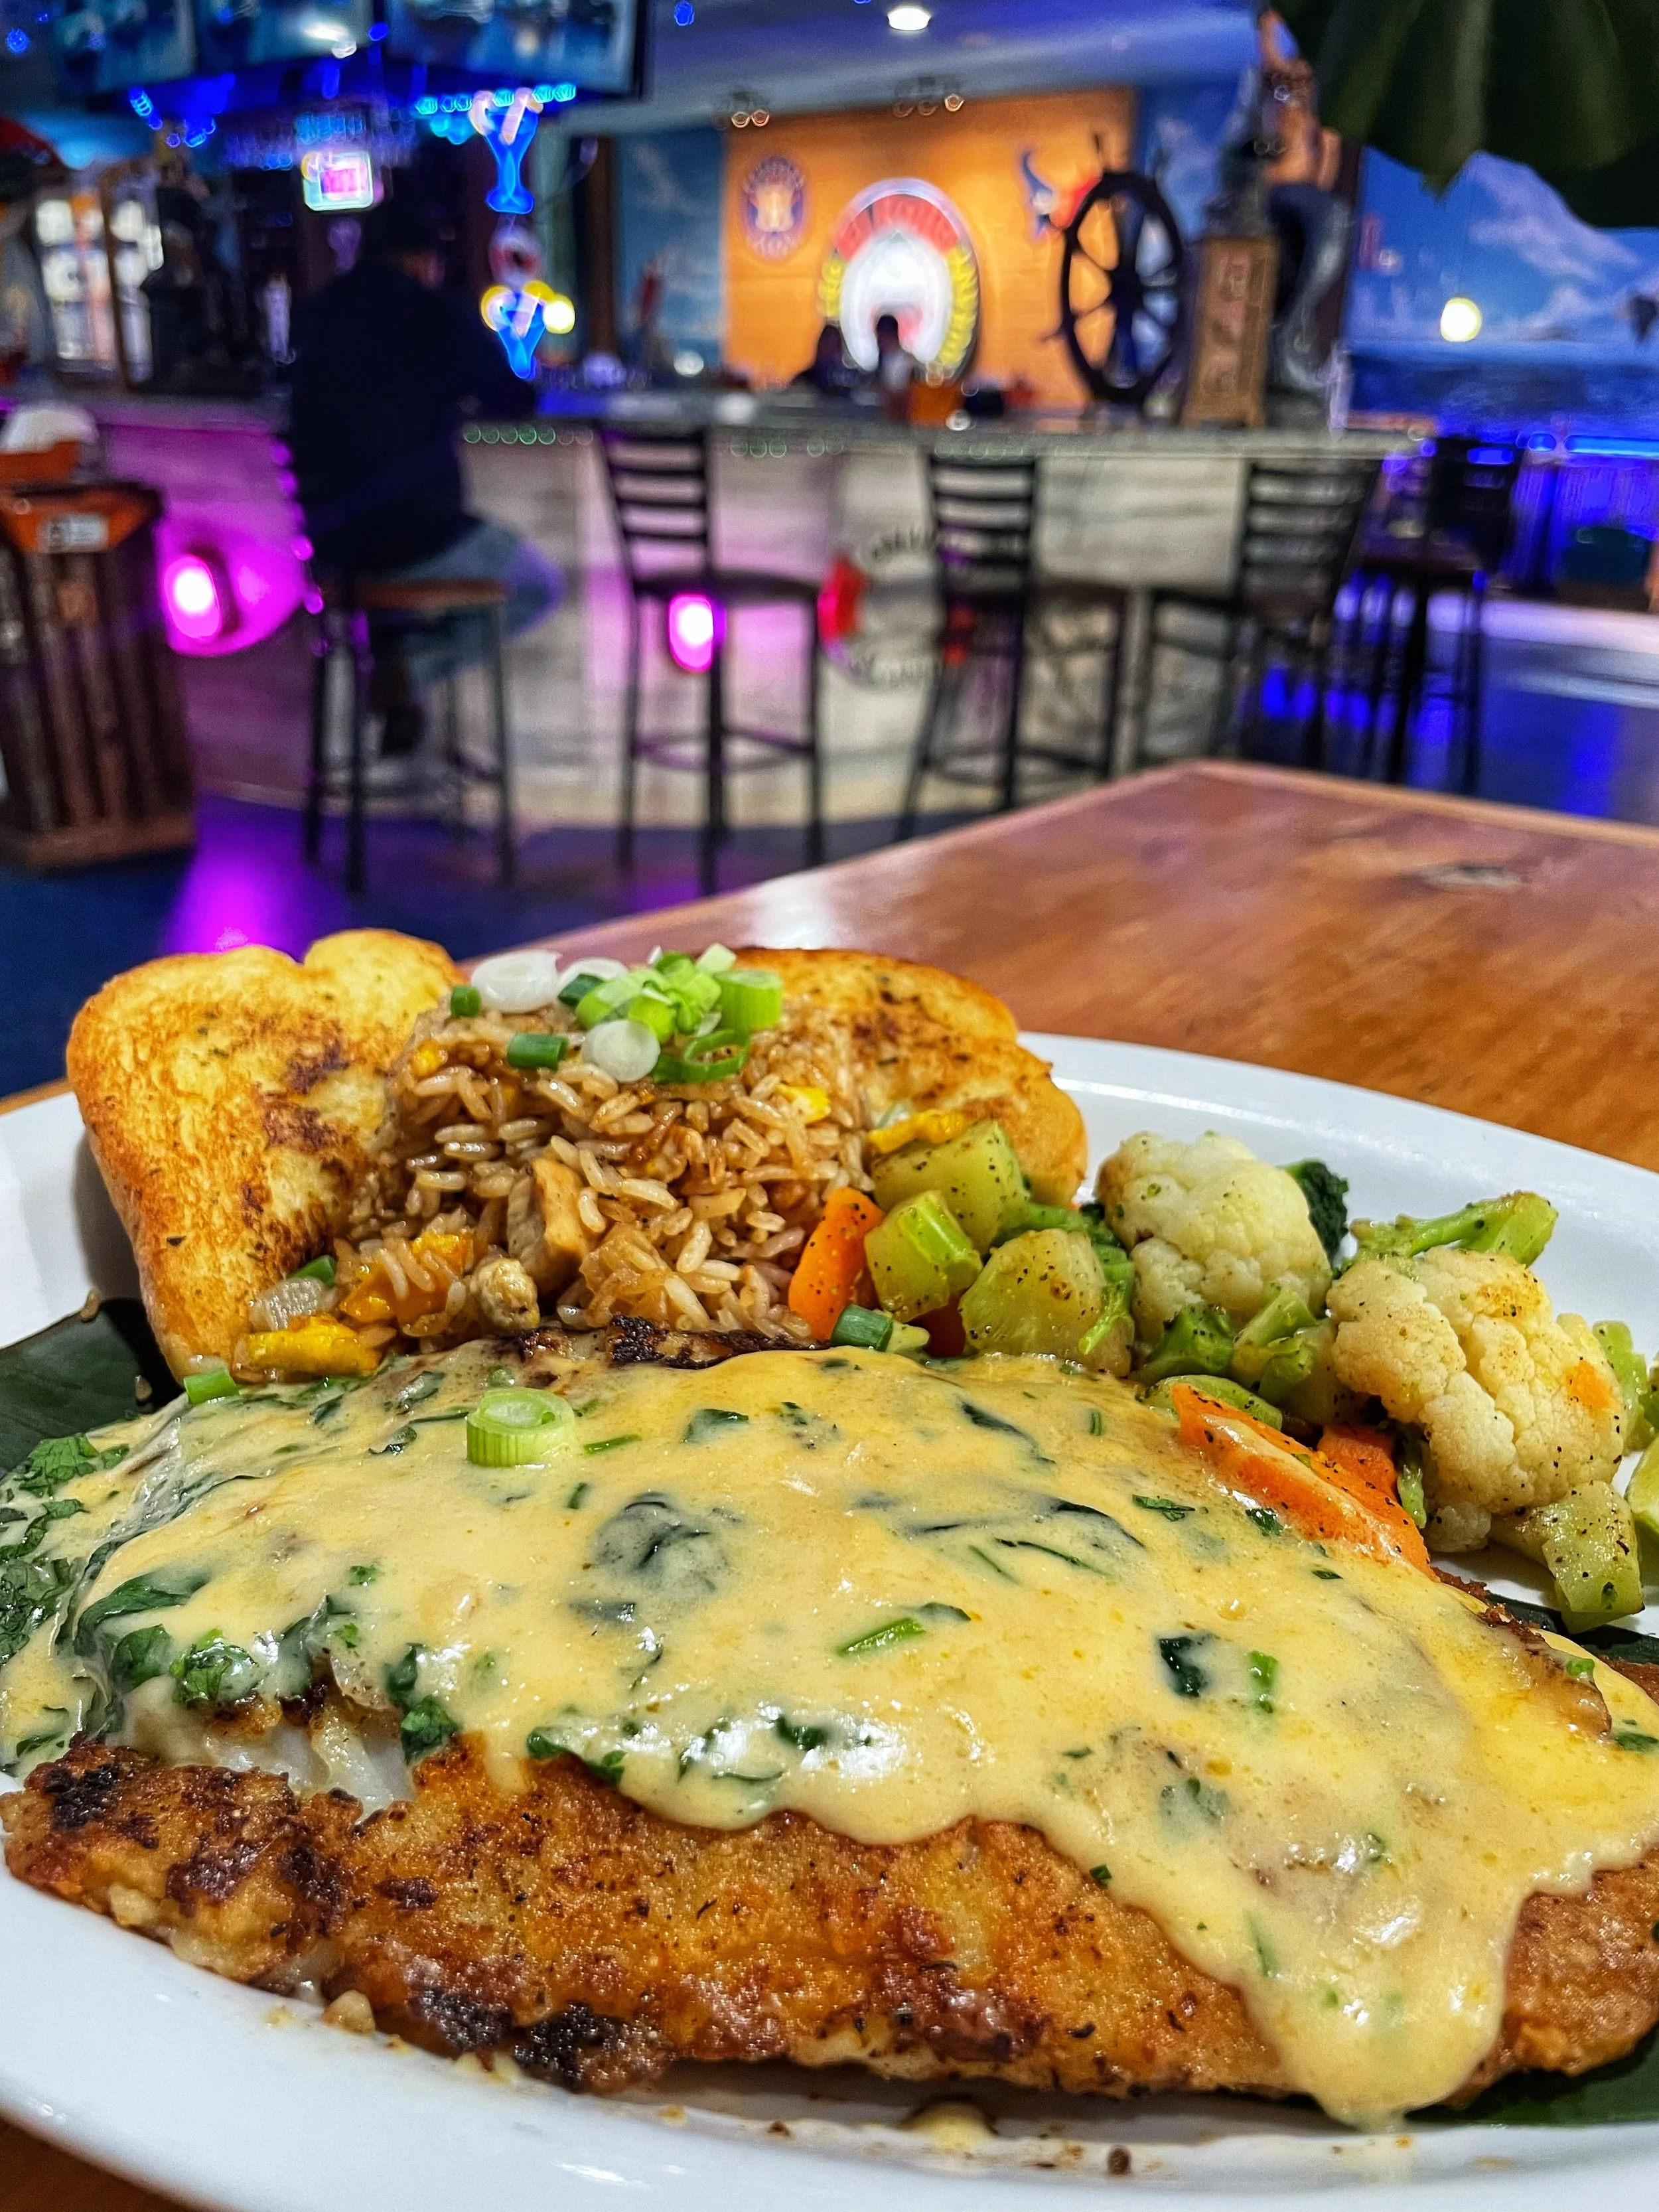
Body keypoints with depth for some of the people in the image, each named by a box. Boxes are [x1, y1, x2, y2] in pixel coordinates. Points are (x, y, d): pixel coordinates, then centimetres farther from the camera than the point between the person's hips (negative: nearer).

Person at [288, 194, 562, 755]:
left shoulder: (315, 314, 8)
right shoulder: (444, 315, -6)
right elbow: (511, 402, 7)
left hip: (328, 540, 6)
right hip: (416, 537, -6)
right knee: (541, 588, 18)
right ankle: (415, 661, -3)